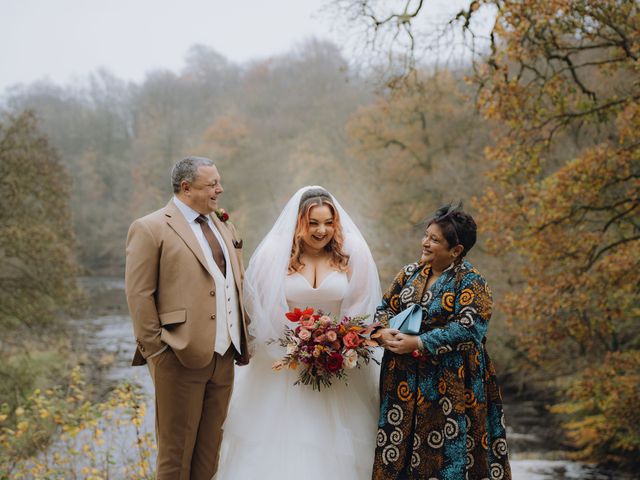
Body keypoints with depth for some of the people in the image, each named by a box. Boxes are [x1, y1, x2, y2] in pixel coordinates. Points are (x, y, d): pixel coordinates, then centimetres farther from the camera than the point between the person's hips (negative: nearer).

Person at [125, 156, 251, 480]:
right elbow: (139, 295, -10)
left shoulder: (225, 228, 16)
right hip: (181, 357, -7)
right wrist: (155, 349, -13)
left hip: (224, 356, 7)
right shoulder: (150, 229, -6)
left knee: (210, 449, 13)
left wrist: (242, 340, 13)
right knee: (177, 451, 4)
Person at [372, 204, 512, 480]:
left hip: (450, 383, -5)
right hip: (405, 381, 5)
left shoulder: (470, 282, -9)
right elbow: (386, 308, 15)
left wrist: (417, 343, -21)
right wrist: (385, 332, -9)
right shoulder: (410, 273, 10)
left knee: (448, 450, -1)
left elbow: (468, 328, -20)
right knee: (398, 450, 7)